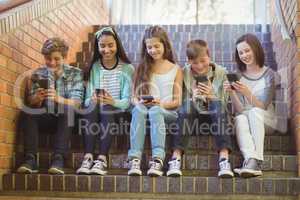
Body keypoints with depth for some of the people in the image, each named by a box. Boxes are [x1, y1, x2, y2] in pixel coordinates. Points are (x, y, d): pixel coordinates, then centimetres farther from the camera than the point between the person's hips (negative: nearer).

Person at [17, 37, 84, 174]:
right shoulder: (38, 73, 3)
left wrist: (58, 98, -34)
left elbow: (76, 103, -14)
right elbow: (31, 102, -3)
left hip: (66, 118, -2)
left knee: (68, 112, -34)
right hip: (45, 117, 2)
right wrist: (37, 98, -28)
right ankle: (30, 159, -32)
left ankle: (58, 159, -39)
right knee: (27, 113, -26)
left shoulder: (75, 73, -3)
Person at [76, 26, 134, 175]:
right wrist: (92, 100, -24)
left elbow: (127, 101, -5)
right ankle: (88, 157, -37)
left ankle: (102, 159, -39)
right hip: (95, 112, 2)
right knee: (92, 104, -31)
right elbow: (87, 100, 1)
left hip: (117, 112, -1)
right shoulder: (94, 68, 8)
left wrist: (114, 102, -27)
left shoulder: (127, 68, 3)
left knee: (107, 108, -34)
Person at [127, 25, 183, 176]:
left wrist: (161, 103, -12)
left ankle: (158, 160, -50)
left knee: (155, 111, -38)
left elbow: (177, 101, 7)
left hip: (167, 111, -2)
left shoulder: (175, 69, 13)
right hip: (144, 108, 2)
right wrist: (139, 102, -11)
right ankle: (134, 159, -45)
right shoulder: (142, 68, 18)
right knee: (138, 109, -35)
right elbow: (134, 97, 12)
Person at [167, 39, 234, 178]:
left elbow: (222, 104, -4)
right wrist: (193, 98, -24)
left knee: (219, 105, -32)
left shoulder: (220, 73, 1)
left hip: (213, 117, 0)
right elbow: (181, 102, -3)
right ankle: (176, 158, -36)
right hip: (193, 117, 0)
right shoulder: (184, 74, 1)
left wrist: (211, 96, -24)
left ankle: (224, 159, -40)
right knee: (186, 105, -32)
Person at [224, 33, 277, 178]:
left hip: (264, 119, -1)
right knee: (240, 119, -33)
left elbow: (262, 107, -9)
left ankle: (254, 161, -45)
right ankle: (254, 164, -51)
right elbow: (239, 110, -2)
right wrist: (232, 93, -20)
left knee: (254, 112, -34)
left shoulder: (269, 74, 1)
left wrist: (247, 92, -25)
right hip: (244, 118, 1)